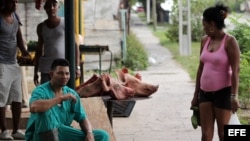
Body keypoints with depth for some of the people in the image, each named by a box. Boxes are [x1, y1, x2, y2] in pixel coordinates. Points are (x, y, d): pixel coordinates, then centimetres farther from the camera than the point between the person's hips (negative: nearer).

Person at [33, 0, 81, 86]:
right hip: (47, 69, 3)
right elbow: (39, 50, 15)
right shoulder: (41, 27, 9)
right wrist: (35, 72, 12)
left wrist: (77, 66, -7)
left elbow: (74, 45, 0)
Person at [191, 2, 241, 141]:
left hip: (223, 92, -6)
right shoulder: (205, 40, 8)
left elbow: (235, 70, -15)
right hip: (205, 92, 6)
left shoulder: (229, 41, -12)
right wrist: (196, 94, 14)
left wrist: (234, 96, -20)